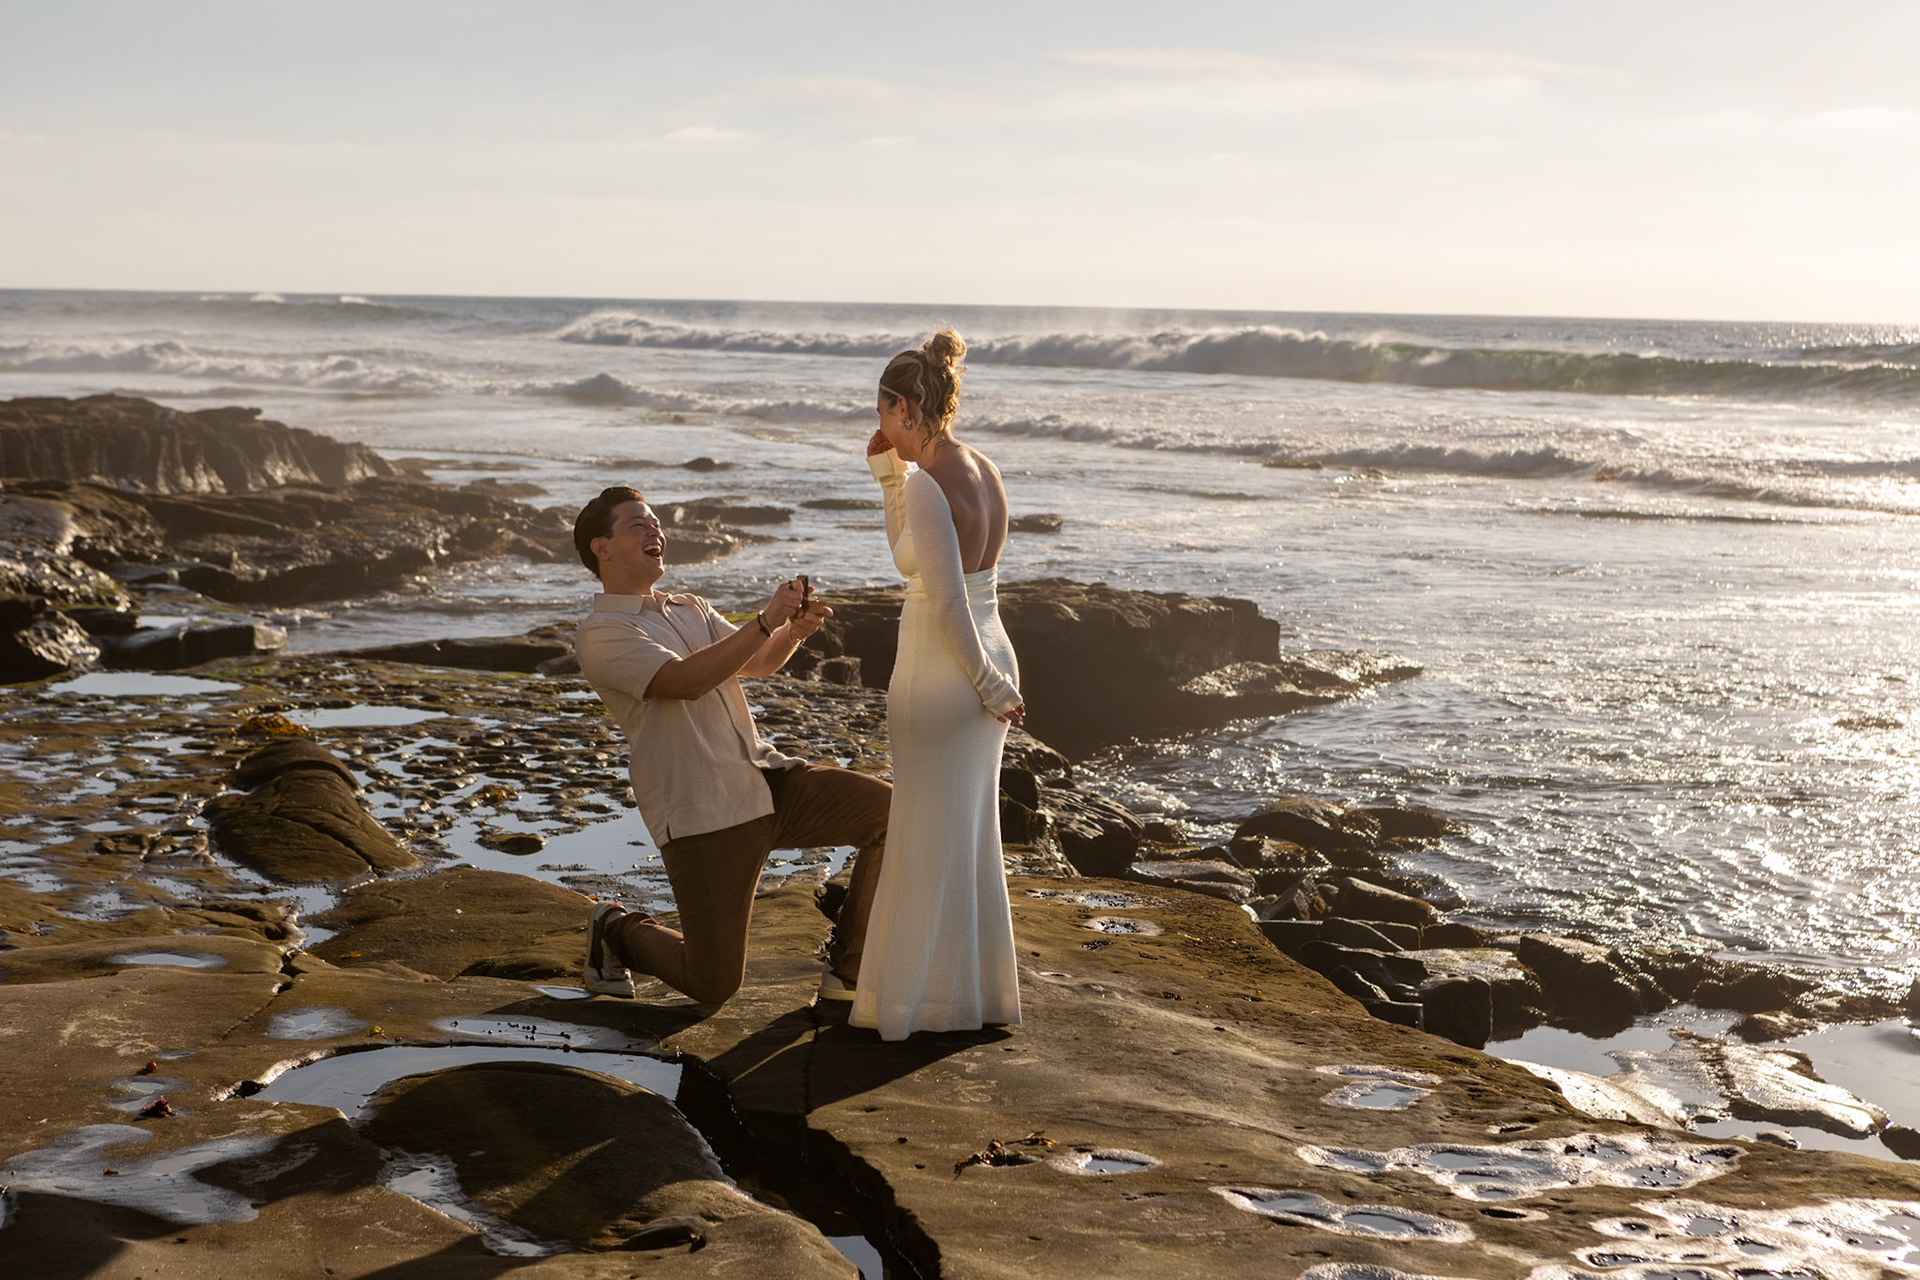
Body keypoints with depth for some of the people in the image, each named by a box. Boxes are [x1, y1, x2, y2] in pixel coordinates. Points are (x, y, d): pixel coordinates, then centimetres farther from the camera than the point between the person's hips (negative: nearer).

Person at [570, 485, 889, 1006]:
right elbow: (686, 680, -20)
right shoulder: (600, 636, -5)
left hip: (767, 779, 7)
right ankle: (617, 930, 24)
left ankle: (849, 969, 0)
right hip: (702, 815, -7)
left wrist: (794, 630, -14)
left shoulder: (692, 610, 22)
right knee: (714, 986, -7)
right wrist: (766, 621, -26)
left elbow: (758, 663, 8)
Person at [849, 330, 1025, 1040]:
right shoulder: (982, 469, 6)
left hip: (941, 675, -9)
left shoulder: (929, 485, -21)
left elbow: (947, 603, -24)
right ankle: (980, 989, 30)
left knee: (931, 837, 5)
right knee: (969, 832, 19)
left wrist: (988, 684, -13)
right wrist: (888, 475, 8)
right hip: (988, 663, 9)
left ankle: (931, 999, 18)